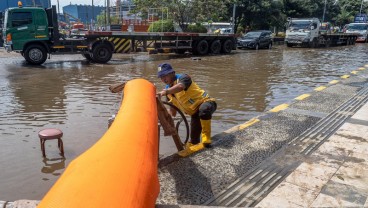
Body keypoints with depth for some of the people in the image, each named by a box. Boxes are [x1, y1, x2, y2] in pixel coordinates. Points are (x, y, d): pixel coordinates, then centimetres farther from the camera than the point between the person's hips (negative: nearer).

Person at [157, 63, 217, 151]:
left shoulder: (182, 78, -18)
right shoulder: (168, 90, 5)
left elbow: (180, 86, -46)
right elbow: (172, 109, 15)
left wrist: (166, 92, -57)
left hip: (206, 102, -7)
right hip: (195, 112, 8)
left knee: (204, 109, -44)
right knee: (194, 140, 4)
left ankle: (206, 139, -31)